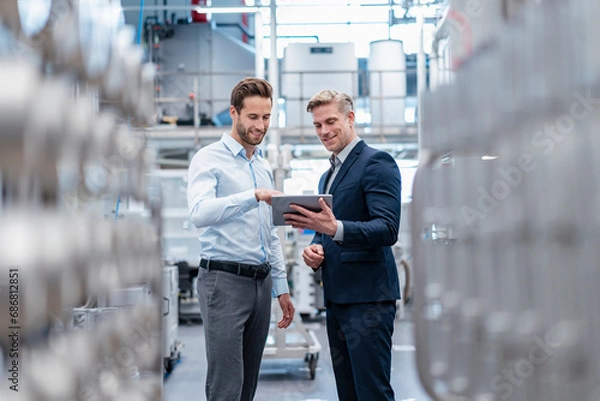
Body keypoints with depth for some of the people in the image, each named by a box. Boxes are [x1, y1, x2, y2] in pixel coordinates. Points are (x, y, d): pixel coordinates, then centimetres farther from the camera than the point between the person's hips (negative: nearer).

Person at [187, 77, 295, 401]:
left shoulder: (264, 167, 18)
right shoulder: (209, 159, -4)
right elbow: (199, 213, -24)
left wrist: (281, 287, 19)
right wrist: (254, 196, -33)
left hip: (261, 282, 7)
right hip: (225, 280, -7)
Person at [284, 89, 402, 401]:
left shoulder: (376, 163, -8)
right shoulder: (327, 175, 20)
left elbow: (388, 229, -19)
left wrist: (334, 228, -33)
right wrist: (315, 250, 4)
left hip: (367, 296, -9)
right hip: (336, 297, 9)